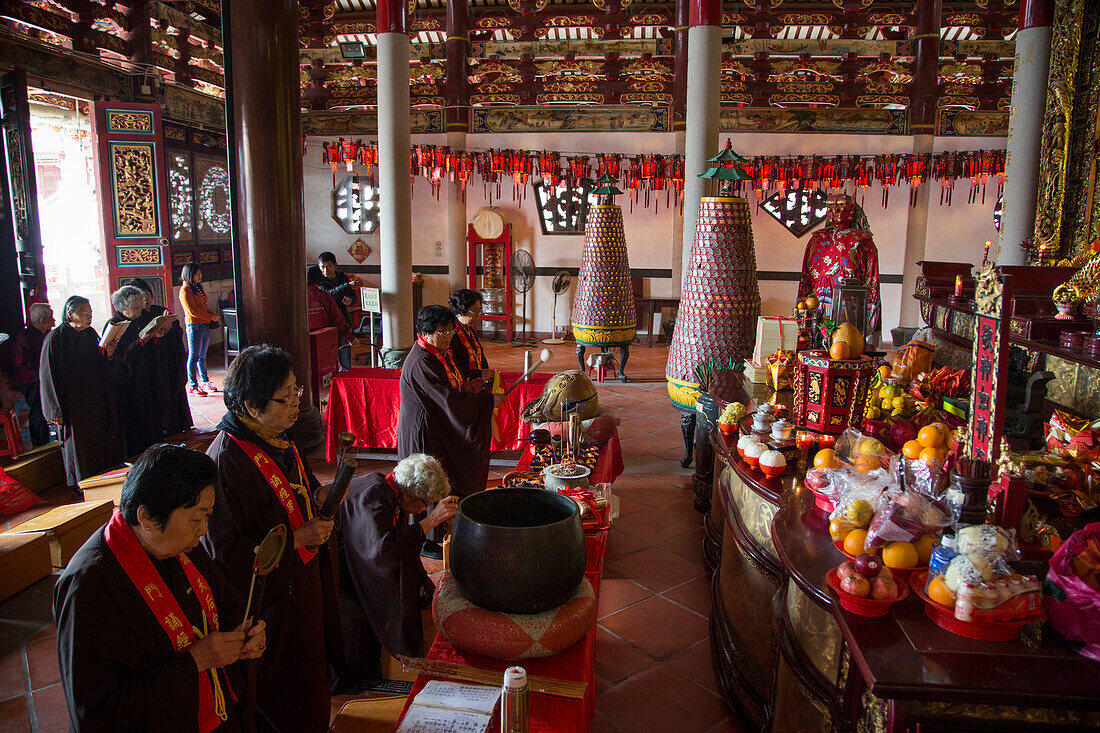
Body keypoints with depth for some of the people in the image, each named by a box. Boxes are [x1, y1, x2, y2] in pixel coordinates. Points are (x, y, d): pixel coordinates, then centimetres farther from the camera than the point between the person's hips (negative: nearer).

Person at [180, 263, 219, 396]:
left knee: (202, 356, 14)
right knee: (193, 357, -3)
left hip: (205, 325, 8)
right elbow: (193, 311, -16)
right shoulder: (185, 290, -11)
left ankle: (205, 382, 22)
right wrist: (211, 317, -14)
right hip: (194, 325, -8)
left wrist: (212, 315, 6)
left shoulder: (198, 287, 15)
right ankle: (193, 386, 2)